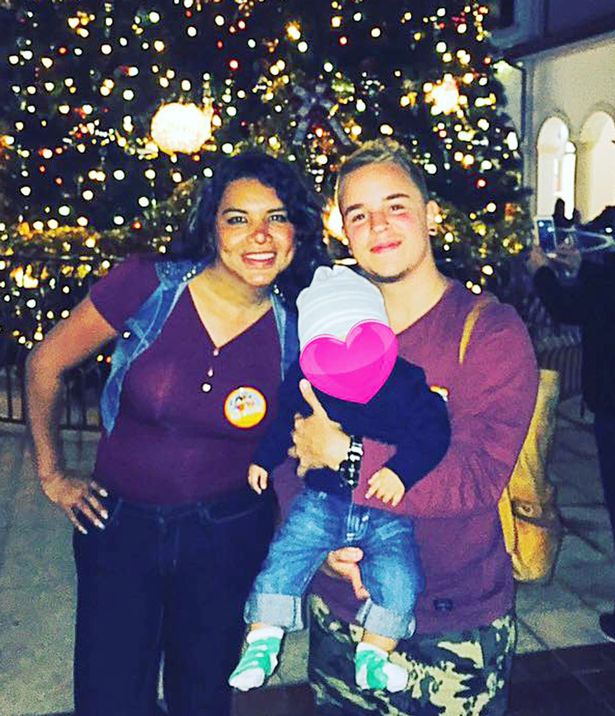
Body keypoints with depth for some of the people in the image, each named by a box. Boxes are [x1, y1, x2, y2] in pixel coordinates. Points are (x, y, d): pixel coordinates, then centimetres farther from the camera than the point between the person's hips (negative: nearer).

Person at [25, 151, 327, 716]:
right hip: (119, 522, -1)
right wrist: (52, 475, 2)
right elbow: (45, 364, -3)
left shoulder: (296, 333, -10)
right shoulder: (149, 286, -16)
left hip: (229, 535, 1)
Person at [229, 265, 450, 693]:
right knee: (282, 560, -6)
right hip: (321, 501, 2)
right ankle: (262, 643, 13)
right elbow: (282, 424, 13)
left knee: (398, 577, -15)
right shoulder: (302, 382, -6)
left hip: (385, 508, -1)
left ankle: (372, 657, 7)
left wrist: (401, 470, -28)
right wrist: (262, 460, 12)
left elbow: (432, 432, -16)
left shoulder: (405, 382, -15)